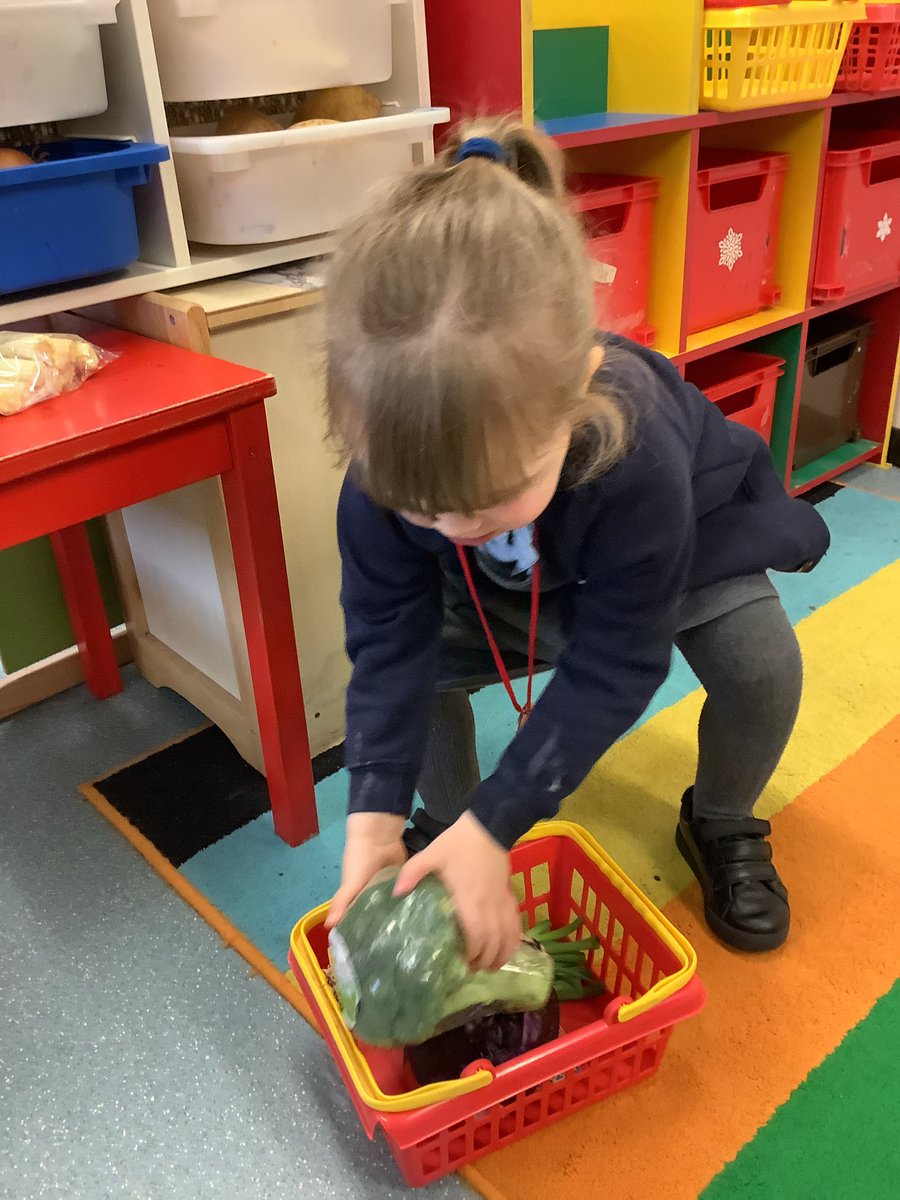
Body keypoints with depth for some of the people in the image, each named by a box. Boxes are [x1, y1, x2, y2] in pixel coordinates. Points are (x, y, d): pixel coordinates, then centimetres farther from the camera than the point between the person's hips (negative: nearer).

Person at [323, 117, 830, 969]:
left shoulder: (638, 449, -45)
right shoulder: (395, 459, -35)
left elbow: (612, 665, -37)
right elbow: (389, 638, -27)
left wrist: (495, 826, -38)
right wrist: (375, 813, -35)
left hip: (688, 545, -2)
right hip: (506, 588, 3)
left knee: (761, 663, -24)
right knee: (413, 662, -17)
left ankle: (721, 828, 7)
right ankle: (444, 820, 12)